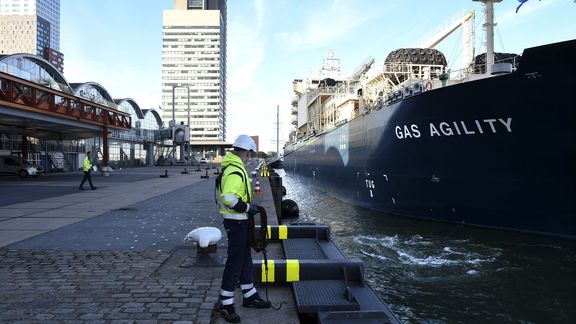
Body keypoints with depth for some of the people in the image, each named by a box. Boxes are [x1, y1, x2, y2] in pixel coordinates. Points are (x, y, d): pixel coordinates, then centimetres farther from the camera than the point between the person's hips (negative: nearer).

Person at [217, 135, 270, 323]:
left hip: (238, 221, 11)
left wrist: (248, 207, 16)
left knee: (245, 260, 19)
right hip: (236, 223, -11)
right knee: (235, 263, -1)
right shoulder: (236, 171, -21)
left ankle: (250, 296, 33)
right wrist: (248, 207, -20)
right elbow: (229, 198, -31)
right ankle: (226, 305, 12)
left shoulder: (232, 168, 12)